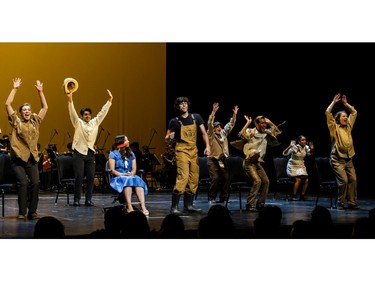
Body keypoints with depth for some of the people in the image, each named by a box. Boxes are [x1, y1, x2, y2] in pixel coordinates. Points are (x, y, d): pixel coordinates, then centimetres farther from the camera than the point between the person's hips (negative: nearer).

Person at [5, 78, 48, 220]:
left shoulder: (35, 122, 16)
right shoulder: (16, 122, 7)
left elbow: (45, 107, 20)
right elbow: (7, 104, -1)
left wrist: (40, 91, 16)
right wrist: (15, 89, 0)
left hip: (32, 159, 3)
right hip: (18, 159, -3)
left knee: (35, 183, -11)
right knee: (23, 183, -18)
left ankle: (32, 211, -3)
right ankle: (22, 212, -10)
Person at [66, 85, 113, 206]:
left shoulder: (95, 123, 12)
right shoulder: (78, 123, 1)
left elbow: (103, 112, 12)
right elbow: (72, 112, -13)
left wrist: (109, 101, 5)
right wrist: (70, 100, -26)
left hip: (90, 153, 4)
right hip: (79, 152, -4)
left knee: (91, 177, 1)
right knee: (79, 177, -6)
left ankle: (88, 200, 7)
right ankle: (76, 199, 0)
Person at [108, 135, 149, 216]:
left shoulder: (131, 154, 20)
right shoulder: (113, 154, 5)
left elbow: (134, 169, 12)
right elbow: (112, 170, -4)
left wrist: (131, 173, -12)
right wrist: (122, 174, -21)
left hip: (130, 176, 4)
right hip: (118, 178, -4)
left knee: (138, 180, -31)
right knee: (127, 180, -38)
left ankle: (143, 206, -48)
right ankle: (129, 207, -49)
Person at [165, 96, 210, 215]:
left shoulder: (196, 117, 7)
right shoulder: (174, 121, -2)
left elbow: (204, 133, 7)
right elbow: (167, 139, 2)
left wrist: (207, 146, -8)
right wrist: (169, 137, -22)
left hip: (194, 151, 5)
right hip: (182, 151, -5)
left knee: (194, 179, 6)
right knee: (183, 177, -17)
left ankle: (188, 205, 16)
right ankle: (174, 207, -14)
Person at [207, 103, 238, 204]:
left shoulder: (224, 134, 15)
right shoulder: (211, 135, 0)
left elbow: (230, 125, 13)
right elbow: (210, 124, -14)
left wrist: (234, 115, 1)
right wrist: (213, 112, -25)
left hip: (223, 160, 5)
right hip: (213, 159, -5)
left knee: (226, 178, -5)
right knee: (215, 178, -13)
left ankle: (223, 198, 3)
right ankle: (211, 198, -2)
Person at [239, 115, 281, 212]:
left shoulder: (266, 133, 11)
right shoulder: (251, 132, -7)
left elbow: (278, 132, 19)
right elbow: (241, 134, -26)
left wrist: (270, 123, 7)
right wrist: (248, 123, -18)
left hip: (258, 163, 7)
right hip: (249, 162, -7)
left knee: (266, 181, 0)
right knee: (257, 181, -20)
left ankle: (260, 204, 10)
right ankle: (250, 205, -13)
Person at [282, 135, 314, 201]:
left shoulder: (306, 147, -3)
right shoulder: (295, 147, -19)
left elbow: (309, 153, 19)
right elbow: (284, 153, -26)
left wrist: (311, 149, -3)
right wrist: (290, 146, -40)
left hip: (301, 166, 5)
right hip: (293, 166, -5)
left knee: (306, 180, -12)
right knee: (298, 179, -24)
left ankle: (302, 196, 2)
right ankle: (294, 196, -12)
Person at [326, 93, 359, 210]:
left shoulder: (348, 126, 17)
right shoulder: (334, 127, 2)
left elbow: (354, 112, 25)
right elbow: (328, 113, -7)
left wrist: (345, 103, 20)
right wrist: (334, 102, 1)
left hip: (348, 159, 6)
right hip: (337, 159, -6)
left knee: (353, 179, -3)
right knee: (343, 180, -14)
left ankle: (352, 202, 2)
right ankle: (341, 203, -3)